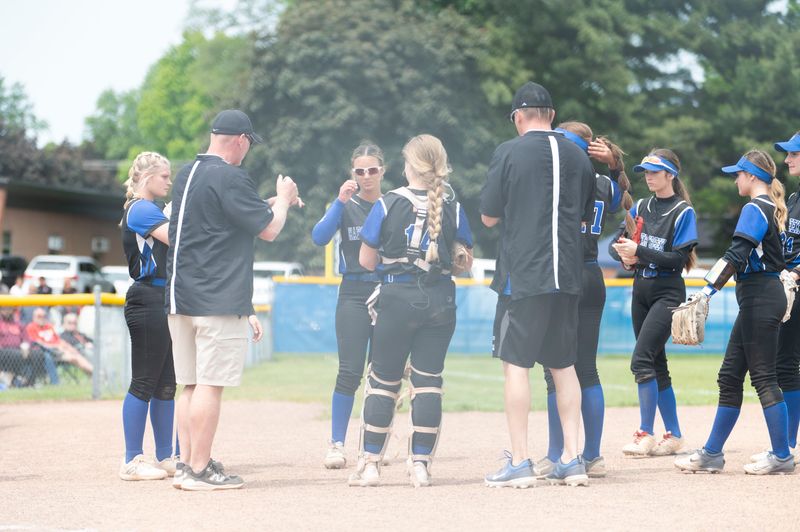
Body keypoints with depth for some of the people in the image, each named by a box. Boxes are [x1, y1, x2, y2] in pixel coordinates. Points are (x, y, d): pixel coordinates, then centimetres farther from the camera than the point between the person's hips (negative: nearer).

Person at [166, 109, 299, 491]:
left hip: (180, 298, 9)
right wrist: (283, 199, 9)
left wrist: (273, 201, 31)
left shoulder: (186, 174, 15)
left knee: (191, 384, 12)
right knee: (210, 384, -7)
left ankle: (186, 465, 13)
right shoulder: (231, 179, -12)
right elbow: (268, 230, -9)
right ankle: (199, 470, -7)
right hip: (218, 302, -9)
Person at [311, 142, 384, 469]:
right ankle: (336, 444, -3)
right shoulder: (346, 205, 4)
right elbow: (319, 238, -12)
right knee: (350, 372, -8)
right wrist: (340, 202, -19)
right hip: (354, 294, -2)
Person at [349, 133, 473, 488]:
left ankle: (370, 463, 8)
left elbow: (366, 261, -1)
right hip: (441, 301, 2)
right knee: (428, 380, 6)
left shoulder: (388, 204, -5)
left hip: (397, 299, -2)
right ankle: (420, 464, 4)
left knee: (383, 380, 7)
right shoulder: (452, 206, 1)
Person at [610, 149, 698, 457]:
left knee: (642, 359, -17)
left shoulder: (683, 212, -6)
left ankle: (645, 434, -14)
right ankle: (673, 435, 16)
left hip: (668, 293, -7)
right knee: (656, 364, 9)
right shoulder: (640, 208, 12)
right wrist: (625, 255, -15)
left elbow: (678, 258, -15)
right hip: (641, 290, 7)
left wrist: (639, 252, -22)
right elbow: (615, 244, 7)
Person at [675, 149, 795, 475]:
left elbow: (736, 255, -23)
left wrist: (709, 289, -28)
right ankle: (712, 454, 13)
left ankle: (782, 457, -4)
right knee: (730, 376, 10)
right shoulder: (774, 209, 17)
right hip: (762, 298, 10)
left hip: (759, 297, -10)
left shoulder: (755, 209, -12)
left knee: (763, 377, -7)